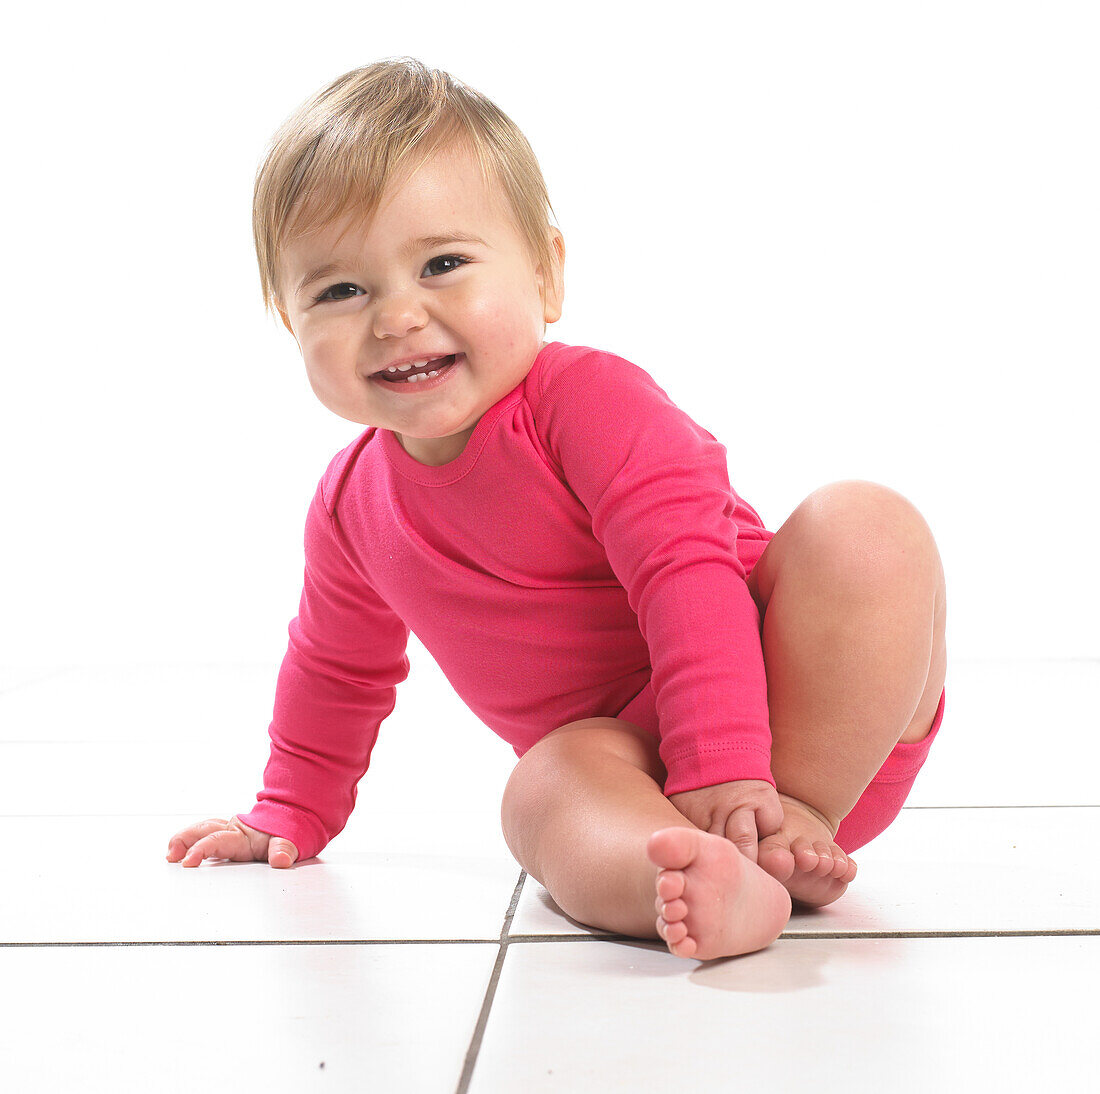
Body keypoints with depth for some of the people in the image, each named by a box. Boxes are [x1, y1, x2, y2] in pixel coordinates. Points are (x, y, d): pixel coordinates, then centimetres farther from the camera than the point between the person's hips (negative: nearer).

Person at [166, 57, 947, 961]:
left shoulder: (590, 399, -16)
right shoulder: (351, 505, 5)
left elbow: (686, 569, -26)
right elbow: (338, 671, 24)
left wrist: (728, 774, -35)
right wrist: (290, 818, 30)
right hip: (625, 755, 3)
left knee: (861, 525, -31)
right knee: (545, 788, -32)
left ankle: (804, 817, -31)